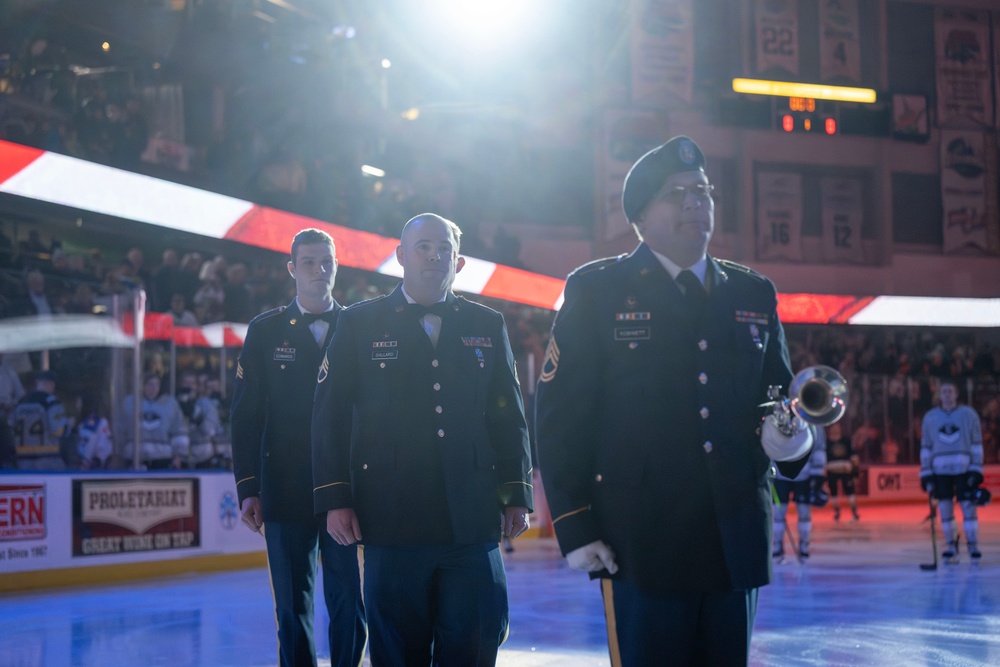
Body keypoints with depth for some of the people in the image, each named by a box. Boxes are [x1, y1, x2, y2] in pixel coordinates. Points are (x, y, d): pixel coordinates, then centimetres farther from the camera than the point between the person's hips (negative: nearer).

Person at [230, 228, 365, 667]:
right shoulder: (266, 331, 6)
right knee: (293, 606, 4)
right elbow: (245, 414, 4)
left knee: (350, 605, -1)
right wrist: (247, 488, -3)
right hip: (286, 493, 0)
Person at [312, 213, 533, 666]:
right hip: (393, 520, -1)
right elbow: (330, 416, 3)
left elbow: (509, 416, 12)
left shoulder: (488, 326, 12)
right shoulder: (358, 324, 6)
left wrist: (516, 494, 5)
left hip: (473, 521, 2)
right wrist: (334, 499, -4)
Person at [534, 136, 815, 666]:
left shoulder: (754, 295, 14)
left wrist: (790, 437, -4)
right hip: (641, 543, -4)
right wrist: (574, 527, -8)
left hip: (736, 541, 4)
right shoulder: (595, 290, 2)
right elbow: (558, 416, -1)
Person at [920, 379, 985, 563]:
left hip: (964, 468, -2)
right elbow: (925, 446, 10)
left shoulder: (969, 414, 2)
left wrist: (976, 470, -5)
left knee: (968, 506, -6)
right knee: (945, 508, 3)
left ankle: (973, 546, 2)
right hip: (940, 470, 2)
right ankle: (951, 546, 13)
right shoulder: (930, 417, 8)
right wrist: (926, 473, 4)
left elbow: (976, 444, 2)